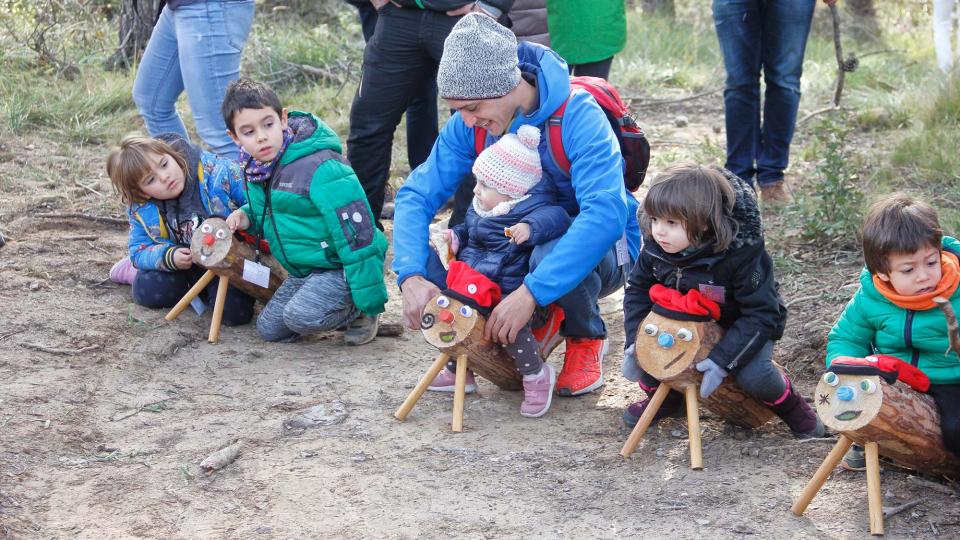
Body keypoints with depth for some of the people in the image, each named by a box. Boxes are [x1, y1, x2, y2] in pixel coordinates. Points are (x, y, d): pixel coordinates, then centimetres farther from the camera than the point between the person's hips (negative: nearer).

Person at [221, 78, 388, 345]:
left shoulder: (319, 167, -26)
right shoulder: (256, 169, 1)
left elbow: (356, 233, -26)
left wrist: (371, 301, -25)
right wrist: (248, 217, -2)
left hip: (340, 268, -9)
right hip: (304, 270, 9)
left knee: (300, 316, -29)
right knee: (269, 329, 10)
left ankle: (361, 313, -1)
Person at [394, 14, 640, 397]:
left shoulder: (577, 115, -30)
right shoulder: (468, 126, -13)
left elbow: (606, 213, -42)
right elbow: (417, 195, -14)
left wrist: (530, 293, -48)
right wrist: (411, 276, -33)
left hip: (601, 249, -5)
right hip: (521, 244, 5)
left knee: (551, 255, -39)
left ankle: (587, 338, -5)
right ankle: (544, 319, 4)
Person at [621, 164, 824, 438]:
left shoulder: (742, 254, -33)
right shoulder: (656, 249, -19)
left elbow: (761, 314, -28)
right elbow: (638, 289, -2)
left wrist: (721, 359, -35)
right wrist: (634, 343, -16)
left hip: (747, 326, -4)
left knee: (754, 375, -31)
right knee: (642, 347, -19)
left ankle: (790, 405, 3)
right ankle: (666, 395, 12)